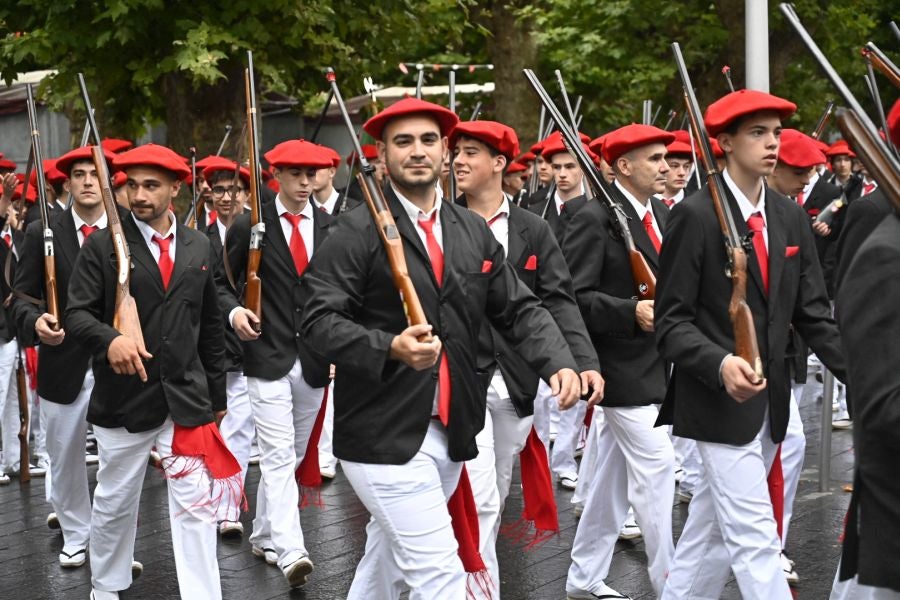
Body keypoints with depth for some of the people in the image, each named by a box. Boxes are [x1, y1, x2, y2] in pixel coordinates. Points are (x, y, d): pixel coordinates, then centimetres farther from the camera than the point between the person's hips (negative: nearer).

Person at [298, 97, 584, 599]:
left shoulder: (474, 231, 11)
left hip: (452, 432, 6)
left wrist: (560, 363, -8)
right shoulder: (359, 230, -7)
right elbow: (321, 318, -13)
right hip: (384, 433, -6)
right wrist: (390, 348, -28)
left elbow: (519, 309, 9)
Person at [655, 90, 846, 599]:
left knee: (713, 530, 15)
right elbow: (672, 321, -11)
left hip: (771, 400, 6)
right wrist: (721, 364, -28)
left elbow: (813, 312, 8)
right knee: (756, 541, -7)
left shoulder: (792, 217, 8)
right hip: (720, 400, -6)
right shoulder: (695, 216, -10)